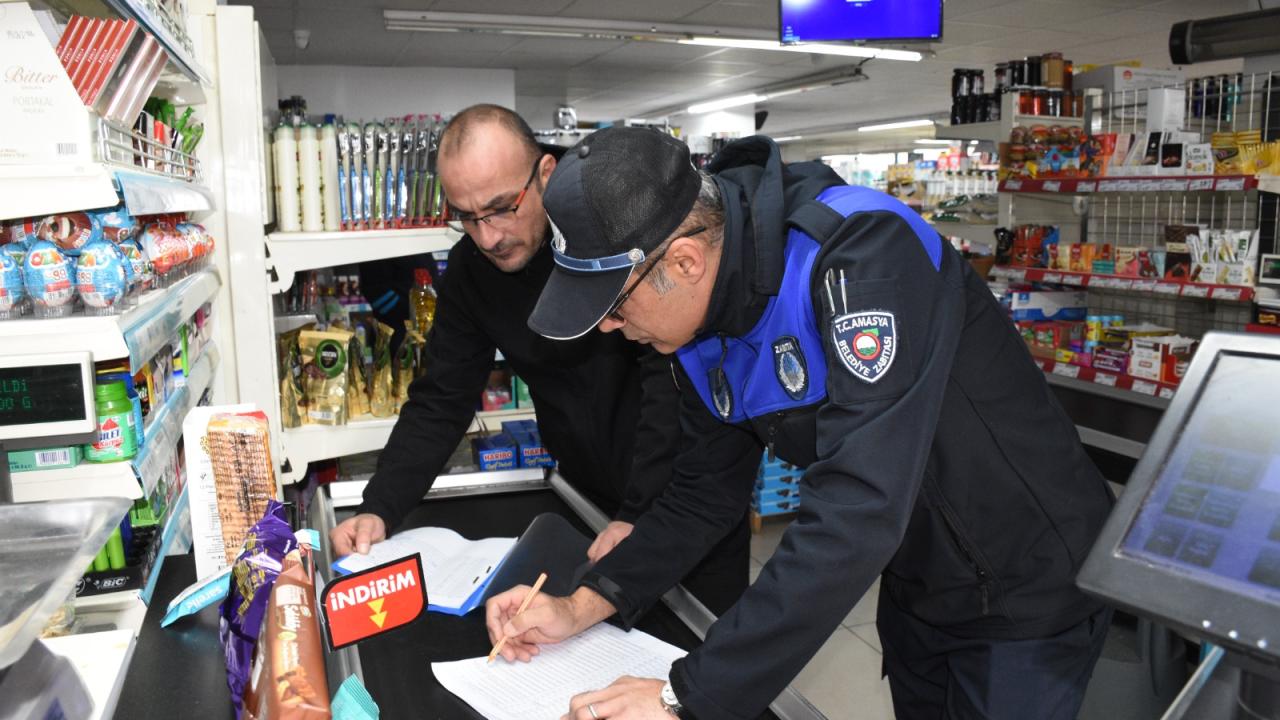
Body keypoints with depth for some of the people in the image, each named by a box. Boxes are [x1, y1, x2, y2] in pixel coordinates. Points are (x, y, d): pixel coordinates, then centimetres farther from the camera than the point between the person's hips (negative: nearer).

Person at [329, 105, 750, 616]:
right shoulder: (470, 269, -7)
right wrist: (378, 509, -16)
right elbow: (440, 402, -4)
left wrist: (639, 515, -28)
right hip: (590, 497, 4)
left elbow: (672, 379, -25)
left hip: (688, 487, -3)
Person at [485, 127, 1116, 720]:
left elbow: (861, 509, -40)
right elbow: (703, 490, 3)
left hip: (1030, 588, -6)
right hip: (917, 589, 7)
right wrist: (582, 607, -8)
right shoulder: (701, 330, -8)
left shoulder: (861, 251, -33)